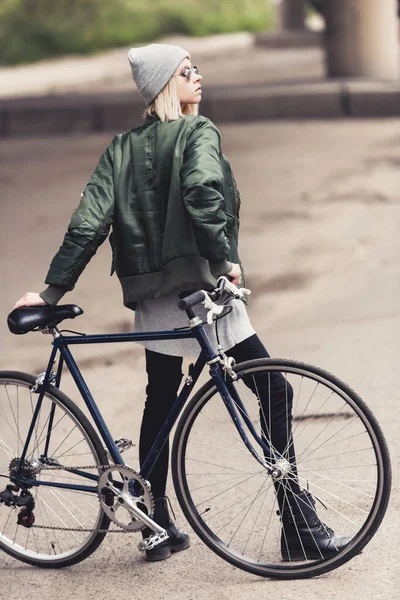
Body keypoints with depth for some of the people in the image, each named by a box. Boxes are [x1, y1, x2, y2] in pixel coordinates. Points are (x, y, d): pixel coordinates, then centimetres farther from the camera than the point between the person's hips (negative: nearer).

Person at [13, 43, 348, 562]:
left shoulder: (122, 148, 11)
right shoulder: (199, 133, -4)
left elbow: (89, 223, 3)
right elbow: (202, 191, -25)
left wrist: (53, 290, 2)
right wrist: (225, 258, -21)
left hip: (153, 297, 6)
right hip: (202, 288, -6)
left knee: (159, 406, 16)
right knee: (274, 392, -2)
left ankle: (158, 528, 19)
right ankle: (299, 525, -5)